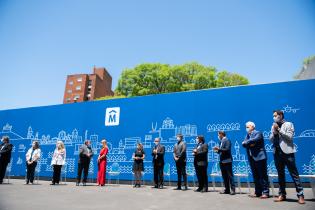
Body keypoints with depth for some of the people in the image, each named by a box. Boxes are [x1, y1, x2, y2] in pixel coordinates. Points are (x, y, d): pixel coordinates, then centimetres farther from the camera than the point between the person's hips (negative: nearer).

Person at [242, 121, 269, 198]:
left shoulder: (258, 133, -3)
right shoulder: (247, 135, 17)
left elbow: (255, 140, -22)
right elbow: (243, 144, 6)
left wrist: (246, 142, -8)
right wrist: (249, 144, -13)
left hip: (259, 157, -7)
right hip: (251, 158, 7)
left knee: (263, 175, -3)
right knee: (255, 176, 10)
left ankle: (265, 192, 2)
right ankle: (257, 192, 16)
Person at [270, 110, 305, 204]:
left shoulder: (288, 124, 2)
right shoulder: (273, 126, 14)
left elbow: (289, 137, -10)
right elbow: (271, 140, 10)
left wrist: (279, 129, -11)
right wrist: (274, 132, -7)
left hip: (287, 152, -4)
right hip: (277, 153, 5)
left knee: (294, 174, -4)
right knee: (280, 174, 9)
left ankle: (300, 195, 1)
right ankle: (282, 194, 15)